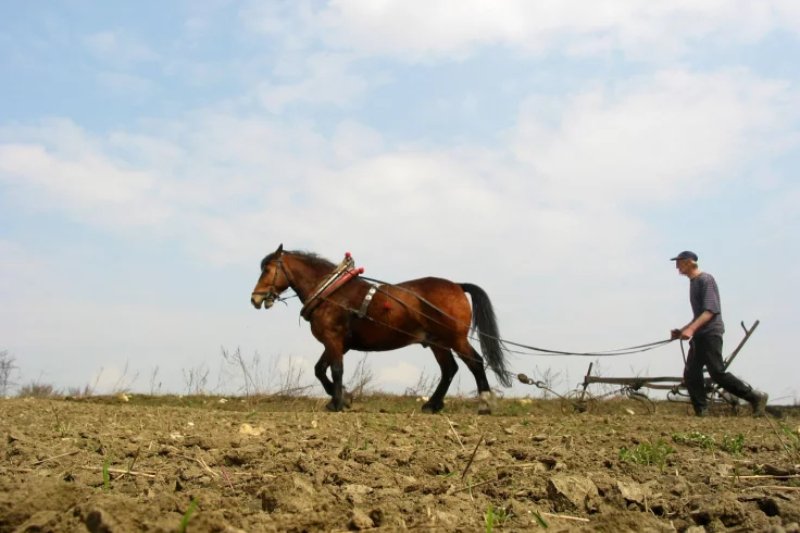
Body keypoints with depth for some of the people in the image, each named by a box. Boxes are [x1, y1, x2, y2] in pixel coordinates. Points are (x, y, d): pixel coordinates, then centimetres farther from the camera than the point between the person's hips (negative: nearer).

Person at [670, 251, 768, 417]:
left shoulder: (706, 279, -7)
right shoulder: (693, 282, 21)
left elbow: (711, 310, -18)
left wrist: (691, 329, -28)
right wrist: (682, 330, 20)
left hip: (711, 333, -9)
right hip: (699, 335, 9)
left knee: (717, 373, -14)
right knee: (691, 375, 0)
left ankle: (755, 397, -3)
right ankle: (701, 413, 0)